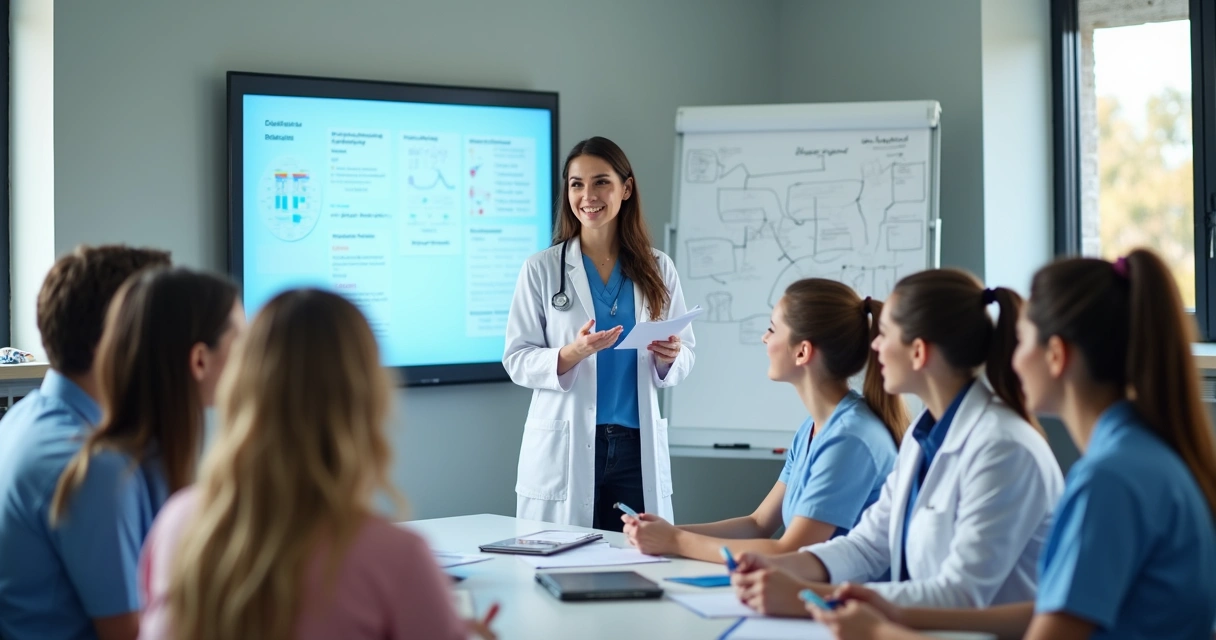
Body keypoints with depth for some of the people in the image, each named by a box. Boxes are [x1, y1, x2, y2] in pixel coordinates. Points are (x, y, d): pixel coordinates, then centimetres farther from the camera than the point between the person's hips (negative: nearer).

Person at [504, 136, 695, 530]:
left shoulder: (658, 269, 6)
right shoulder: (541, 269, -1)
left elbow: (686, 357, 9)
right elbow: (516, 360, -4)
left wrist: (669, 357, -13)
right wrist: (572, 354, -21)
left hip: (638, 448, 2)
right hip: (565, 450, -2)